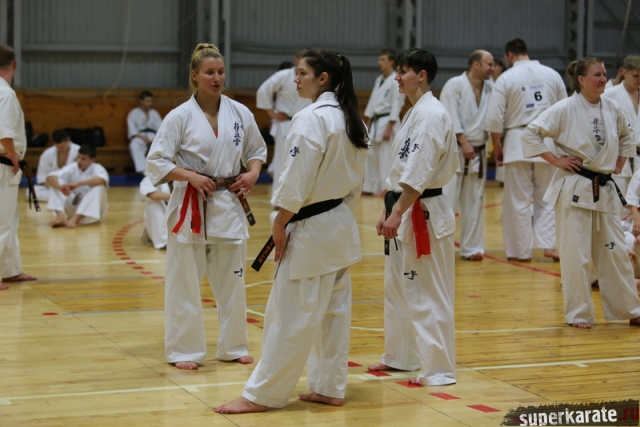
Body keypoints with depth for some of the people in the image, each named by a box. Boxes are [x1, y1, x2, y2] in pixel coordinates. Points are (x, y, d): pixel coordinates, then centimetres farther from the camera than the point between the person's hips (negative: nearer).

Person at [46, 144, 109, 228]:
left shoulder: (97, 168, -15)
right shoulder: (72, 168, -5)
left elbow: (102, 180, -40)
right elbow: (50, 177, -16)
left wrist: (78, 184, -49)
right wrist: (60, 186, -39)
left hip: (93, 210, -3)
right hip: (73, 207, 3)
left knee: (99, 187, -33)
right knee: (56, 182, -14)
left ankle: (75, 219, -45)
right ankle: (60, 216, -36)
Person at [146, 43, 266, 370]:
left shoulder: (240, 113, 3)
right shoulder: (180, 117, -8)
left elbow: (257, 151, 16)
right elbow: (156, 162, -7)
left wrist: (252, 173, -4)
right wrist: (191, 176, -18)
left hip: (229, 206, 4)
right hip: (190, 207, -3)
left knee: (232, 280, 11)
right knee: (184, 282, 1)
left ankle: (233, 346, 25)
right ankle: (184, 350, 12)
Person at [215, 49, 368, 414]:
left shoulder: (311, 119, -18)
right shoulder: (352, 119, 9)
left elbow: (296, 181, -20)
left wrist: (280, 224, -12)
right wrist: (340, 215, 19)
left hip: (312, 229, -9)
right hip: (342, 226, 9)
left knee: (291, 314, -4)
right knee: (335, 308, 13)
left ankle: (262, 394, 3)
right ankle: (330, 387, 20)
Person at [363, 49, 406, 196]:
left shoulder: (396, 80, -12)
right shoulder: (379, 80, 15)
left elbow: (396, 105, -15)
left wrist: (389, 128, -18)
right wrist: (367, 123, 14)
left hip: (387, 122, -9)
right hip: (375, 122, 9)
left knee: (386, 157, -8)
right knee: (370, 154, 10)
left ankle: (387, 189, -4)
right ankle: (372, 187, 18)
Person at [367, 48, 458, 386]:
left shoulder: (431, 115, -17)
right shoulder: (415, 113, 15)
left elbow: (418, 174, -24)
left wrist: (398, 213, -26)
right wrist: (390, 211, 18)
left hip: (424, 214, -11)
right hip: (404, 212, 11)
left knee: (428, 294, -6)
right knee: (397, 287, 19)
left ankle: (439, 369, 0)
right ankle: (400, 356, 31)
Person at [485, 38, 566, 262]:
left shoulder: (506, 78, -6)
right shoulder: (552, 75, 4)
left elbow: (495, 119, -7)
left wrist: (497, 147, 5)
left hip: (518, 143, -3)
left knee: (518, 200, 6)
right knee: (546, 197, 15)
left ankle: (522, 250, 10)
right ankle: (549, 244, 5)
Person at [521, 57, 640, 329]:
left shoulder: (612, 109, 5)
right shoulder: (565, 109, -10)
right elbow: (531, 133, -11)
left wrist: (618, 165, 12)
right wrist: (556, 161, -12)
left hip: (605, 189, 5)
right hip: (575, 189, -5)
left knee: (614, 250, 11)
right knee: (576, 253, -2)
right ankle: (579, 314, 10)